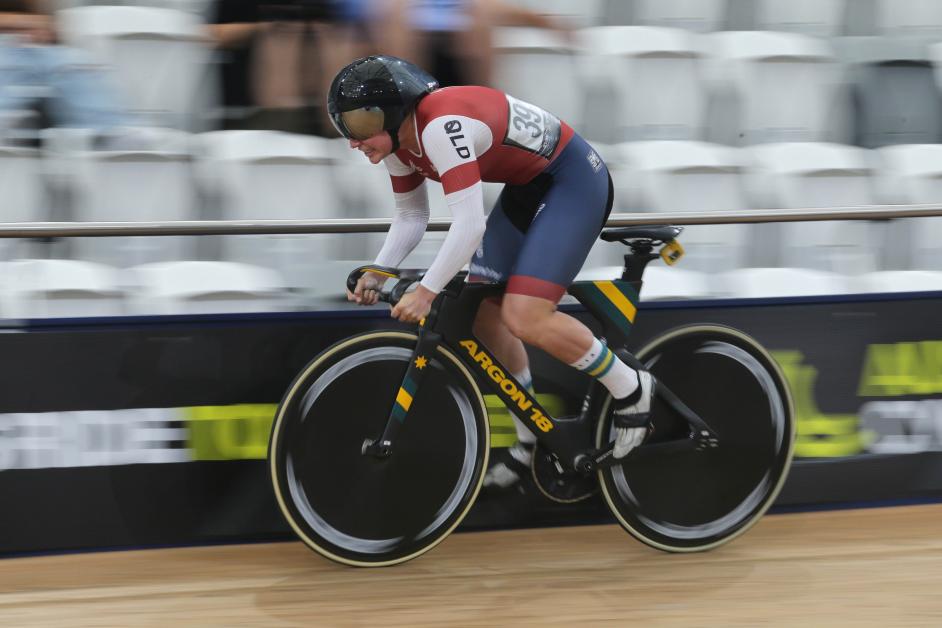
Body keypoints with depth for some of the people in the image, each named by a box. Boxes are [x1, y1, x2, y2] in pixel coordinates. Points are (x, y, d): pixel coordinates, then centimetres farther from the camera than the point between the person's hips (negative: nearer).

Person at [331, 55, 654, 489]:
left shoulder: (440, 126, -31)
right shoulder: (397, 140, -2)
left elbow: (469, 224, -35)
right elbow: (410, 217, 10)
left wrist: (426, 291, -31)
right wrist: (377, 274, -4)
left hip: (575, 181, -10)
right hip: (528, 188, 10)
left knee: (524, 317, -21)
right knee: (482, 312, 7)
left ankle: (630, 388, -1)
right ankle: (533, 438, 21)